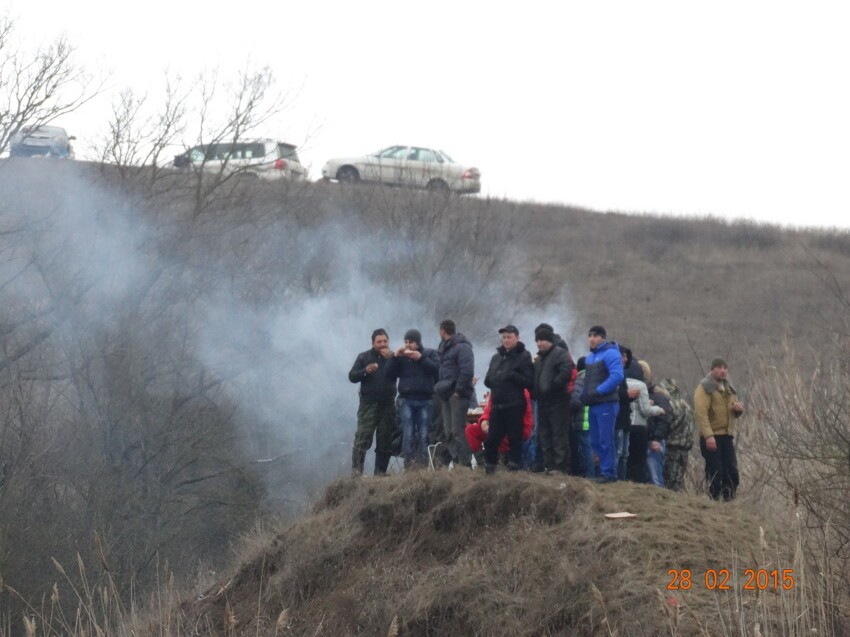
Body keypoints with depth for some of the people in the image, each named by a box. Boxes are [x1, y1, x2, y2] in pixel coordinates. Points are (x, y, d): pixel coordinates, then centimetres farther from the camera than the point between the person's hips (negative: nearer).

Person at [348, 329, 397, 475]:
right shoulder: (364, 357, 9)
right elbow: (352, 376, 3)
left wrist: (390, 359, -11)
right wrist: (365, 371, -13)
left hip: (388, 405, 2)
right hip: (368, 404, -2)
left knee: (385, 441, 3)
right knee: (362, 438, -12)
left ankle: (380, 473, 8)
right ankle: (356, 471, -15)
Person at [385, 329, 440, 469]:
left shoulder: (430, 354, 9)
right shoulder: (401, 356, 13)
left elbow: (437, 369, -8)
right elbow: (389, 374, 6)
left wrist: (421, 358, -14)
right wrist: (395, 357, -5)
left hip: (425, 400, -1)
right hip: (407, 401, 1)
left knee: (424, 436, -2)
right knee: (408, 436, -7)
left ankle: (422, 465, 1)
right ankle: (409, 466, -8)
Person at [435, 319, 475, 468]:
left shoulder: (462, 347, -9)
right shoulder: (445, 348, 20)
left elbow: (467, 371, -17)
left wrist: (458, 391, -19)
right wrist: (440, 388, 10)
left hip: (457, 395, -9)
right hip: (446, 395, 9)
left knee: (457, 431, -12)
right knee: (448, 432, 8)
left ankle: (464, 463, -12)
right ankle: (455, 461, 12)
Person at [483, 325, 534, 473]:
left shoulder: (523, 356, -1)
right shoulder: (496, 357, 17)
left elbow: (529, 381, -9)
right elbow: (487, 380, 18)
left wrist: (512, 375, -18)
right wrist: (493, 379, -3)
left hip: (514, 405, -5)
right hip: (497, 404, 5)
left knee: (514, 439, -2)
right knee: (491, 439, 5)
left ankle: (514, 469, 3)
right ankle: (488, 469, 13)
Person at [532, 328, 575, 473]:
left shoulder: (560, 354, -6)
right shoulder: (539, 358, 22)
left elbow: (566, 373, -22)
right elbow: (534, 378, 29)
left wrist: (551, 387, -22)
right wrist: (534, 392, 11)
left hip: (557, 402, -9)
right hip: (543, 402, 9)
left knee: (559, 435, -9)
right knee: (543, 435, 10)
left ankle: (561, 466, -9)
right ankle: (549, 465, 15)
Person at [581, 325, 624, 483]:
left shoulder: (610, 353, -9)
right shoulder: (589, 357, 19)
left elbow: (617, 376, -21)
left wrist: (597, 391, -20)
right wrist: (585, 393, 10)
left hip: (606, 404, -9)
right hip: (593, 405, 9)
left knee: (606, 441, -9)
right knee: (596, 442, 9)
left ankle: (609, 473, -6)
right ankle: (605, 470, 15)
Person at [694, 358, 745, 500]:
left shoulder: (728, 388, 18)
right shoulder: (705, 387, -6)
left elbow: (735, 413, 28)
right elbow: (701, 413, -17)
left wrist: (739, 408, 2)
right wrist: (708, 435, -27)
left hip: (727, 436, 7)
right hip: (711, 437, -7)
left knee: (732, 472, 4)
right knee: (715, 472, -7)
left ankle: (729, 499, 10)